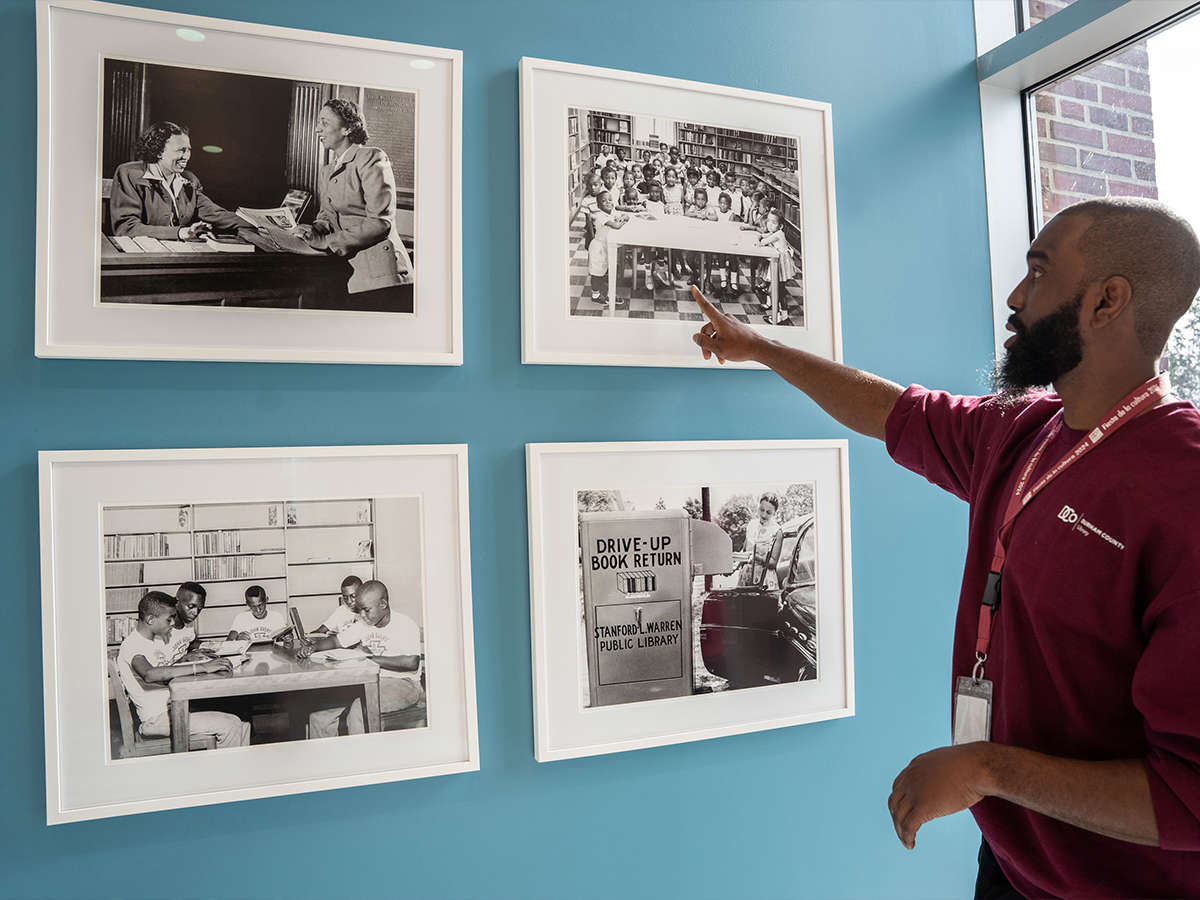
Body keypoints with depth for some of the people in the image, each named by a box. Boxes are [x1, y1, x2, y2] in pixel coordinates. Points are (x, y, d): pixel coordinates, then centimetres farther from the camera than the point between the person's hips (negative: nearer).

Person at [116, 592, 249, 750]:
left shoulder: (157, 639, 13)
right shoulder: (132, 645, -17)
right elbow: (149, 674, -38)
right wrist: (202, 667, -39)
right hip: (157, 718, -9)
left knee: (242, 725, -2)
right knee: (229, 726, -20)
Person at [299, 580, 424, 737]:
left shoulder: (405, 625, -11)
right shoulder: (363, 625, 11)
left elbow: (412, 663, -24)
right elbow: (335, 641, 16)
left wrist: (372, 658, -20)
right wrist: (312, 647, -6)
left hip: (402, 683, -7)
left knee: (360, 709, -34)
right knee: (318, 713, -8)